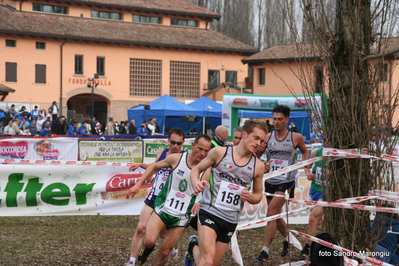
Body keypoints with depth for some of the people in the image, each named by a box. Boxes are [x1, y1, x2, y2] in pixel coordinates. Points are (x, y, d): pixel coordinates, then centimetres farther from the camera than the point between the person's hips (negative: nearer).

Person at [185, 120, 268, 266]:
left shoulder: (258, 166, 5)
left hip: (231, 220, 4)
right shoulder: (220, 152, -2)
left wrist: (250, 197, -6)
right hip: (209, 212, -4)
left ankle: (194, 247, 40)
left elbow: (258, 195, 18)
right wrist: (196, 183, -13)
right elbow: (196, 169, 10)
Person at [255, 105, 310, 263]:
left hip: (286, 182, -4)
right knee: (276, 216, 14)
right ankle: (287, 239, 42)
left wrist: (307, 169, 8)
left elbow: (304, 151, 17)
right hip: (270, 181, 4)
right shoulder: (267, 137, 1)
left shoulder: (296, 137, -1)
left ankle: (265, 251, -11)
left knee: (271, 214, -15)